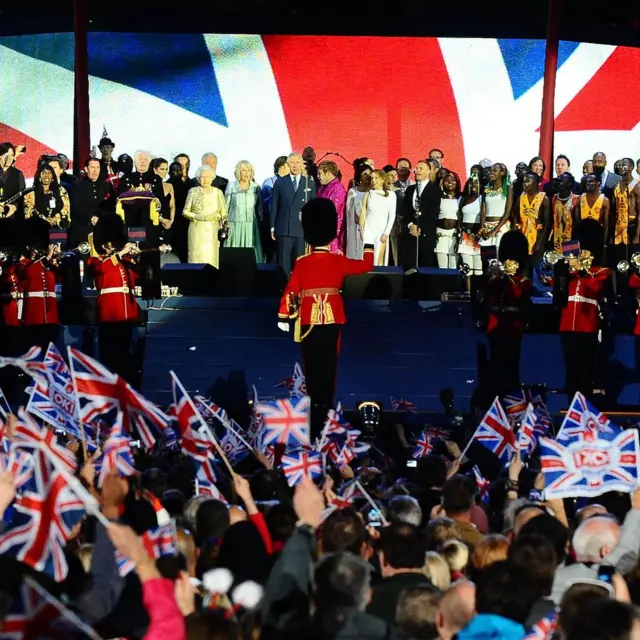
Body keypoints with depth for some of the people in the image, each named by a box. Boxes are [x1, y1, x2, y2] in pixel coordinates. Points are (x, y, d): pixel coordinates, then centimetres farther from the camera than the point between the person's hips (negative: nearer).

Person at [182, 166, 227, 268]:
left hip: (213, 231, 1)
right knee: (197, 257, -8)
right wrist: (198, 216, -8)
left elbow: (223, 213, 12)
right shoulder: (193, 192, 7)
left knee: (212, 258, -5)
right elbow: (185, 212, 6)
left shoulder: (218, 192, 11)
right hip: (197, 230, -1)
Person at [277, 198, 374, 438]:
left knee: (311, 364, 8)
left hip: (309, 319, 0)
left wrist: (284, 317, 3)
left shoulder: (302, 263, -5)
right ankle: (326, 403, 9)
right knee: (328, 364, 6)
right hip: (332, 319, 1)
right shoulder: (338, 261, -3)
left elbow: (291, 291, -4)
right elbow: (366, 265, 12)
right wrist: (369, 245, 29)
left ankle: (314, 403, 11)